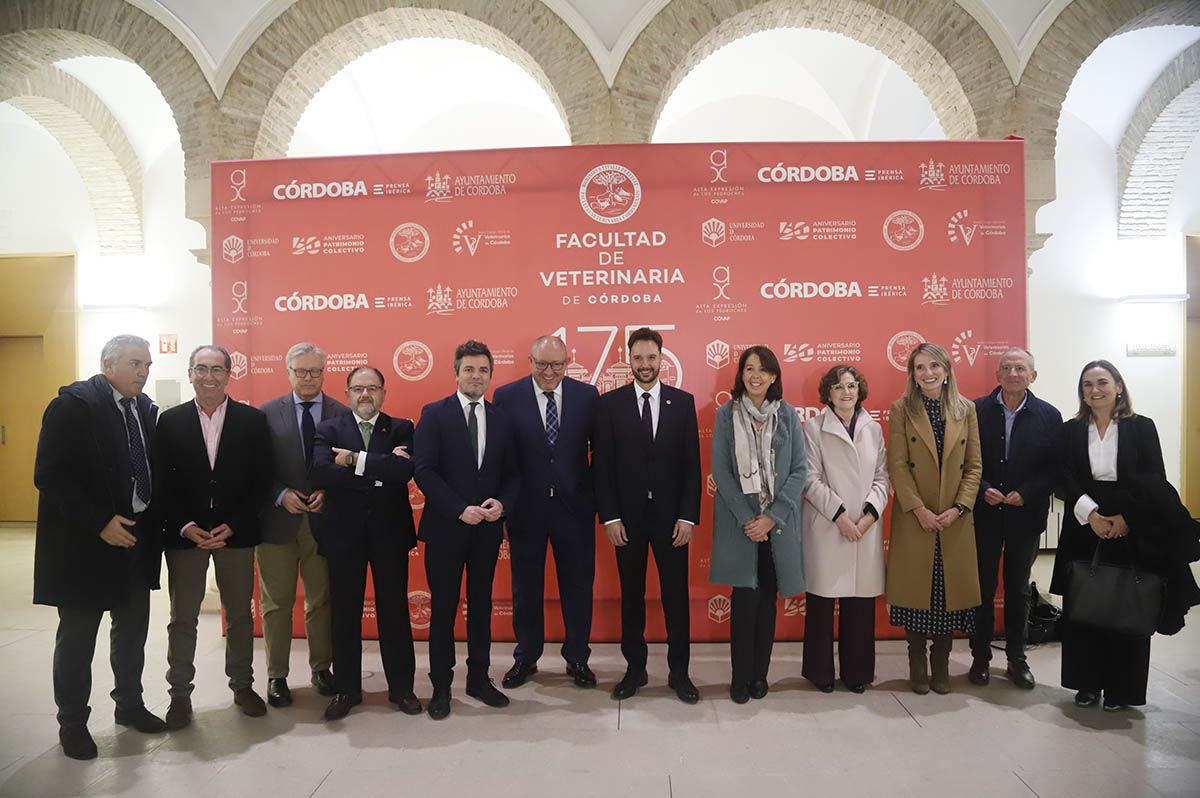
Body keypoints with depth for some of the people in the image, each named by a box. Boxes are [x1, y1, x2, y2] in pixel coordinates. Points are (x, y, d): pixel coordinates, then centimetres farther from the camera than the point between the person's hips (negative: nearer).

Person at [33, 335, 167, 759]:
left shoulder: (146, 409, 6)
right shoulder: (73, 404, -13)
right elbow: (50, 475, -18)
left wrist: (155, 523, -1)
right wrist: (99, 523, -21)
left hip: (137, 536, 6)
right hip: (86, 542, -6)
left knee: (133, 630, 16)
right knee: (78, 636, 8)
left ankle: (130, 704, 34)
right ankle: (72, 722, 25)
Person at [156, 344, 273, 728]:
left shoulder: (253, 420, -1)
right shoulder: (170, 421, 2)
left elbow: (262, 480, -2)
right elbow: (163, 482, 0)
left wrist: (233, 525, -10)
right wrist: (185, 526, -12)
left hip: (237, 534, 0)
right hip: (184, 534, 0)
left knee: (240, 614, 11)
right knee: (182, 618, 8)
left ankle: (242, 684, 27)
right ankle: (180, 693, 22)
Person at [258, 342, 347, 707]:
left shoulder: (342, 414, 1)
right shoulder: (268, 413, 1)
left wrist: (328, 493, -12)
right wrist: (281, 495, -11)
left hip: (324, 518, 0)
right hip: (278, 519, 0)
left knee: (322, 600, 11)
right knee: (277, 602, 8)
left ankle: (321, 668, 26)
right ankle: (276, 675, 21)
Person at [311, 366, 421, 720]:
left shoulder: (401, 429, 3)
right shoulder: (329, 429, 3)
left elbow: (405, 469, -16)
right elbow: (321, 471, -15)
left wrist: (355, 460, -18)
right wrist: (380, 470, -19)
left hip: (390, 531, 0)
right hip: (344, 532, 1)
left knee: (394, 611, 9)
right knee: (344, 614, 10)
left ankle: (401, 687, 23)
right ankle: (346, 689, 26)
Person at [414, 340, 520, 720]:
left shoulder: (502, 419, 6)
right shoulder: (434, 414, -4)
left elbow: (512, 474, 9)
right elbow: (425, 471, -11)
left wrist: (502, 504, -11)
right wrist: (461, 510, -18)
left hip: (488, 528, 3)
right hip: (445, 527, -3)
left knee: (482, 604, 13)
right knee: (443, 606, 6)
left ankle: (479, 678, 26)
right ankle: (441, 685, 19)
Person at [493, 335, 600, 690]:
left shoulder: (587, 395, -1)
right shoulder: (506, 396, -4)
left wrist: (594, 493, 0)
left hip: (574, 505, 1)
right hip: (525, 507, 0)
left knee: (578, 585, 10)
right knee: (526, 587, 13)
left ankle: (577, 658, 28)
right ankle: (526, 658, 31)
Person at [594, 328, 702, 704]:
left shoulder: (683, 401, 2)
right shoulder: (610, 403, 0)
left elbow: (691, 464, 1)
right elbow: (602, 464, -1)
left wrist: (688, 516, -5)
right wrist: (609, 516, -7)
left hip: (671, 515, 0)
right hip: (627, 515, 0)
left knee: (676, 595, 8)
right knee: (631, 595, 10)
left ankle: (679, 672, 22)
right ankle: (635, 669, 25)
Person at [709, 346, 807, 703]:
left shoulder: (787, 415, 3)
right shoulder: (727, 414, 0)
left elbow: (799, 469, 0)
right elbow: (721, 471, -3)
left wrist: (771, 517, -10)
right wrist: (747, 518, -12)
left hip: (778, 521, 2)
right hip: (739, 520, -1)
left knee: (767, 597, 6)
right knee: (746, 596, -4)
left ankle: (759, 674, 21)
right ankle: (741, 676, 12)